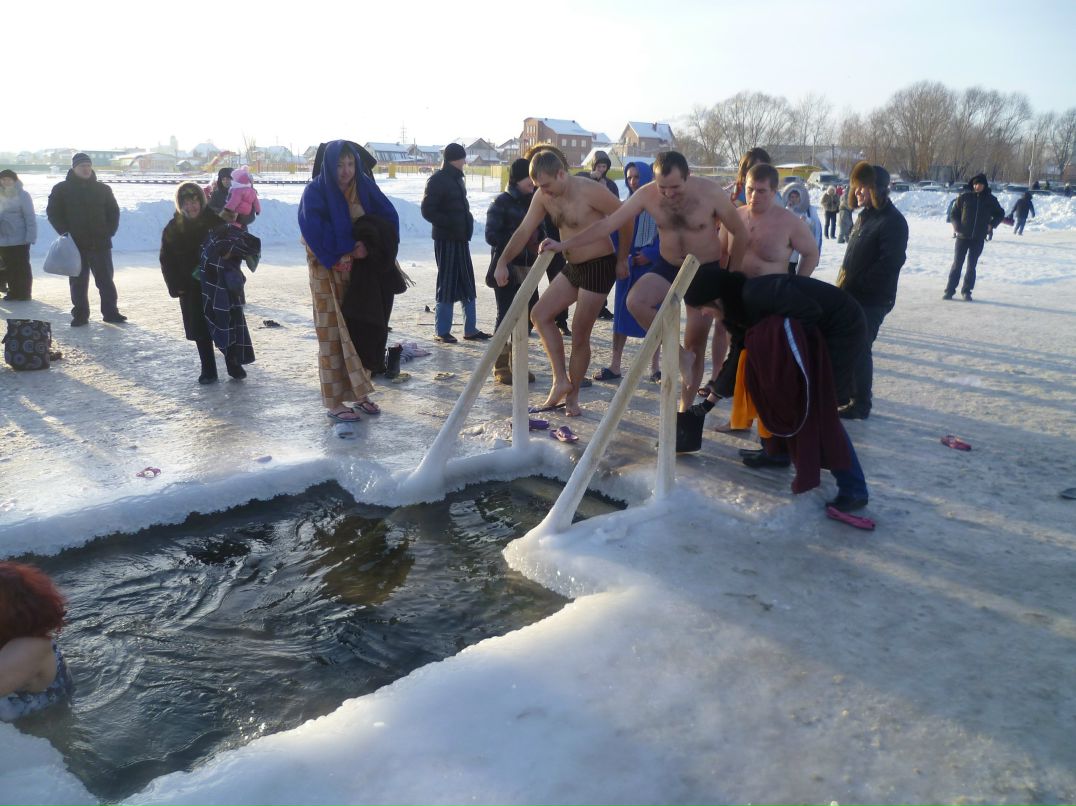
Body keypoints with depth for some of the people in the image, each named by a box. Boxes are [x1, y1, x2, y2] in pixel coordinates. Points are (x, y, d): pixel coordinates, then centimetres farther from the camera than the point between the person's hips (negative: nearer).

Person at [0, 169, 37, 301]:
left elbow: (30, 218, -13)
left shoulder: (22, 196, -8)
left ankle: (22, 293, 6)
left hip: (20, 240, -7)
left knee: (21, 267, -1)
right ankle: (13, 292, 20)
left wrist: (30, 237, -19)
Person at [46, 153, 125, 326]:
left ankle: (111, 312, 10)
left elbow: (114, 211, 13)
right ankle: (80, 314, 11)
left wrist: (109, 231, 0)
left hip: (101, 243, 1)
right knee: (78, 281, 4)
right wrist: (65, 232, -8)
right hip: (75, 245, -1)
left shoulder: (103, 189, 8)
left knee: (106, 279, 3)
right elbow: (52, 212, 3)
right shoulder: (62, 189, 3)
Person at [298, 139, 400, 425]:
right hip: (328, 271, -4)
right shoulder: (315, 191, -10)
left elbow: (389, 216, 1)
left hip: (360, 268, 5)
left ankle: (358, 393, 18)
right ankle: (334, 402, 4)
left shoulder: (364, 187, 3)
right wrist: (348, 249, -20)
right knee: (333, 334, -2)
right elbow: (313, 229, -22)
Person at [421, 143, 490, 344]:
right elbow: (428, 211, -15)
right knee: (447, 284, -3)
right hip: (446, 239, -8)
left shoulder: (457, 179, 16)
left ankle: (470, 329, 15)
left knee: (467, 285, 9)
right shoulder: (437, 180, -10)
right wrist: (451, 224, -19)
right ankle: (443, 331, 5)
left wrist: (467, 223, 8)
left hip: (460, 239, 8)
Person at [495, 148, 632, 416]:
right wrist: (502, 262, -14)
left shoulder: (589, 191, -21)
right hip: (572, 266, 8)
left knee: (580, 333, -3)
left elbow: (626, 218, -13)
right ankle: (561, 380, 7)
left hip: (599, 266, -7)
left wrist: (622, 260, -5)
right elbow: (524, 231, -1)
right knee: (540, 314, 1)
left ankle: (572, 396, 13)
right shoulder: (543, 196, -2)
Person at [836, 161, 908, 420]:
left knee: (859, 350, -3)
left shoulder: (892, 221, -15)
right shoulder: (866, 215, 13)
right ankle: (847, 393, 30)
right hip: (851, 296, 9)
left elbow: (889, 263, -23)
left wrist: (856, 284, -21)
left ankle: (860, 404, 8)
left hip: (872, 300, -9)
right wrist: (844, 281, 9)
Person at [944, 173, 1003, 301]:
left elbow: (1000, 214, 20)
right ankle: (949, 290, 6)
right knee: (957, 264, 1)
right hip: (963, 236, -1)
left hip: (978, 239, 1)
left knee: (971, 266, 5)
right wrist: (956, 225, -9)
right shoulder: (964, 197, -2)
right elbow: (954, 213, 7)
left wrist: (992, 225, 7)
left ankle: (966, 291, 13)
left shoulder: (990, 200, 4)